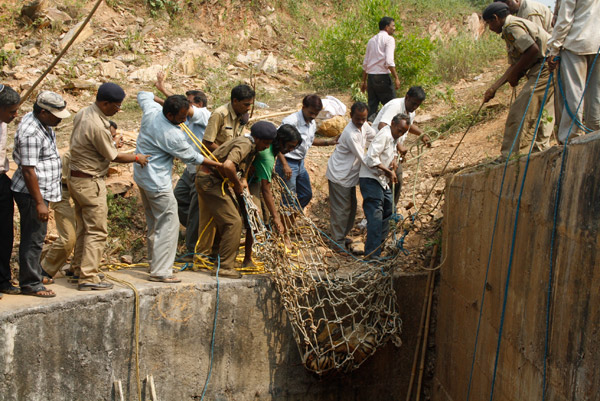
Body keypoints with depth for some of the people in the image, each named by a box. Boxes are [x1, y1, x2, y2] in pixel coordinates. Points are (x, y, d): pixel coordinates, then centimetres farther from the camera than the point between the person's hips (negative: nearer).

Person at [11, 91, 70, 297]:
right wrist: (39, 203, -23)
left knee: (34, 237, 19)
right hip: (32, 194, -10)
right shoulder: (31, 133, -24)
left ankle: (34, 274, 30)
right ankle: (30, 284, 4)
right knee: (34, 238, -4)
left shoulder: (42, 123, 8)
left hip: (40, 191, 10)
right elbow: (28, 171, -25)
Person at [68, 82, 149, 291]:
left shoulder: (83, 113, 4)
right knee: (97, 231, -5)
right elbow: (113, 156, -14)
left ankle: (79, 268, 30)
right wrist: (136, 158, 1)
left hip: (76, 178, 10)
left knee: (84, 227, 19)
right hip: (90, 182, -10)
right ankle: (88, 278, -5)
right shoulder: (98, 126, -25)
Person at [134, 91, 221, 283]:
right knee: (168, 224, -5)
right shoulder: (173, 135, -26)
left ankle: (155, 263, 28)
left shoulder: (151, 111, -6)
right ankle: (160, 272, -5)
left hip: (142, 175, 10)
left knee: (154, 223, 18)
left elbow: (143, 95, 18)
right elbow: (190, 156, -10)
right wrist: (215, 164, 3)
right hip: (157, 182, -10)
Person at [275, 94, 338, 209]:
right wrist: (285, 165, -27)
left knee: (306, 194, 19)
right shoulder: (291, 121, -22)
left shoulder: (312, 123, 6)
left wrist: (330, 141, 10)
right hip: (288, 163, -9)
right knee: (290, 199, -5)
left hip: (300, 164, 9)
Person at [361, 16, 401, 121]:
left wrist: (364, 81, 22)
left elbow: (365, 63, 18)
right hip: (383, 76, -7)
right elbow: (389, 61, -16)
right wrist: (396, 78, -13)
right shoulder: (389, 39, -4)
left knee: (372, 105, 8)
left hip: (371, 77, 7)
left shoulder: (372, 40, 18)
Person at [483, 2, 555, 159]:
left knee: (520, 112, -8)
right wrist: (493, 88, 20)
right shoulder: (516, 25, 23)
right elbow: (515, 66, 23)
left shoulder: (512, 27, -11)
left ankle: (509, 159, -5)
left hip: (545, 69, -10)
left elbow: (534, 51, -23)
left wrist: (514, 73, -11)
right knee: (541, 115, 15)